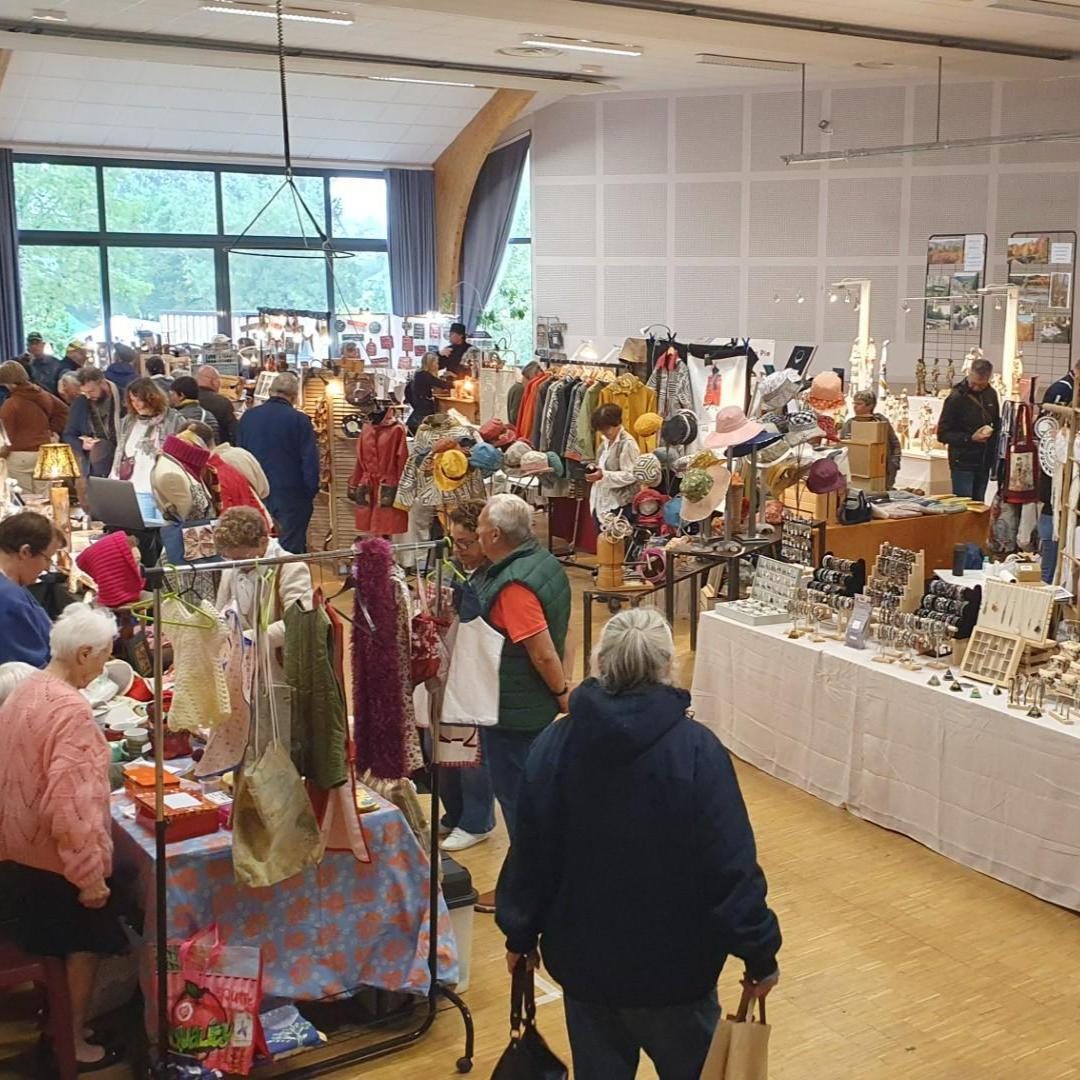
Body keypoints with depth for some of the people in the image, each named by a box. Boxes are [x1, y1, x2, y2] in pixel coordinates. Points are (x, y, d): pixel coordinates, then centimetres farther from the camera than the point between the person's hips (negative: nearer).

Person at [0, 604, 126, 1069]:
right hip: (63, 855, -8)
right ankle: (74, 1044, 22)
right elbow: (71, 803, -29)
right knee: (84, 944, 10)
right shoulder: (71, 709, -27)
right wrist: (91, 875, -23)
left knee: (49, 942, 23)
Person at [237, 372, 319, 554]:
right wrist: (311, 491, 1)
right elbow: (310, 461, -11)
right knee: (291, 547, -1)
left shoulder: (248, 417, 3)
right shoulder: (299, 420, -12)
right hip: (291, 495, -5)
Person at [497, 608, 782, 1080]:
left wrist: (521, 935, 11)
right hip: (672, 961, -2)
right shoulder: (697, 749, -19)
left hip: (584, 956, 3)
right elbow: (732, 865, -17)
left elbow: (529, 855, -3)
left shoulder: (554, 744, -10)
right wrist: (759, 951, -5)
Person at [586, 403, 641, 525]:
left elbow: (631, 475, -18)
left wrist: (603, 475, -24)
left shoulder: (628, 443, -14)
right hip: (602, 502, 8)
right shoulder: (606, 441, 12)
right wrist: (594, 470, 3)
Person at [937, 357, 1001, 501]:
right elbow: (943, 434, -11)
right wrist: (970, 438, -22)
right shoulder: (956, 398, -12)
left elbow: (997, 424, 19)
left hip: (984, 463, 6)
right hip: (963, 464, -6)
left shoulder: (991, 394, 6)